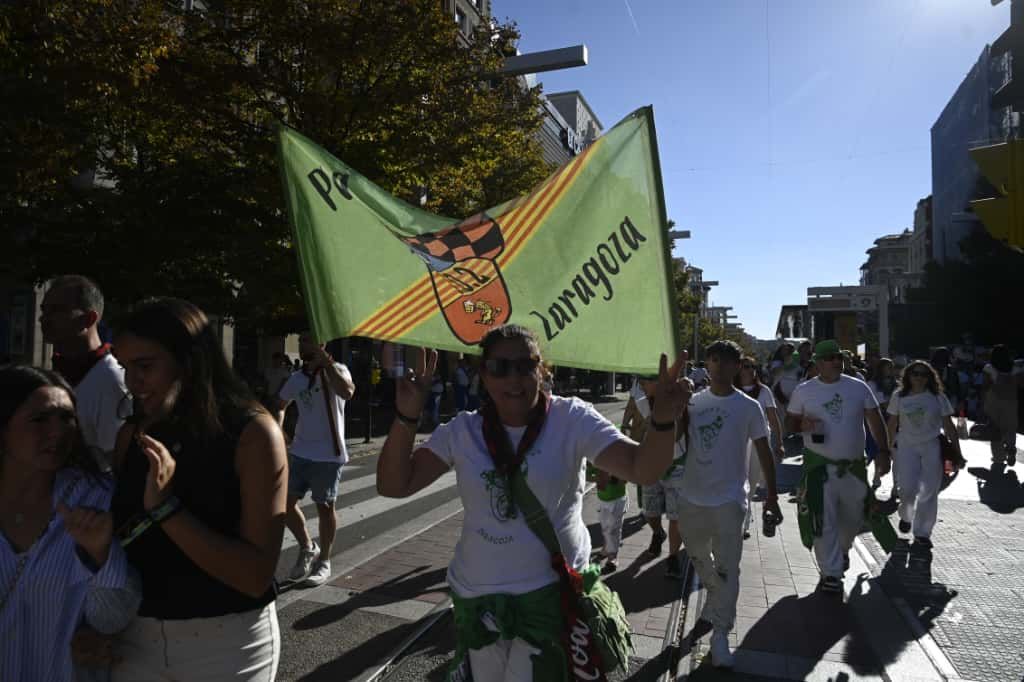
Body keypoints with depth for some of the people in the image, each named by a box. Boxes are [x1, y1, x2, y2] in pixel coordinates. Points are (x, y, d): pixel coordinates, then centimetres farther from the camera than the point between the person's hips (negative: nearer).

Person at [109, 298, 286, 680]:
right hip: (136, 637, 4)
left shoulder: (252, 432, -17)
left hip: (228, 641, -4)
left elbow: (257, 575, -20)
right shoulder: (132, 435, -1)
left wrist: (165, 507, -26)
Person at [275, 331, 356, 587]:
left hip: (328, 455, -6)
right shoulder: (296, 378, 8)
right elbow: (280, 406, 24)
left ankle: (324, 561, 22)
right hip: (299, 452, 6)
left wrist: (327, 363, -29)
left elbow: (347, 392, -33)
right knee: (285, 502, 7)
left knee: (324, 507, 5)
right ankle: (307, 548, 30)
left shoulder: (336, 370, -10)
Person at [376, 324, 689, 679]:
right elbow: (394, 485, -9)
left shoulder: (572, 420, -11)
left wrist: (661, 421, -39)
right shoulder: (462, 431, -5)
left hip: (551, 592, -3)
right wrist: (407, 417, -24)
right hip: (476, 597, 3)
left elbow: (642, 469, -18)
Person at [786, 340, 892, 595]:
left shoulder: (858, 387, 1)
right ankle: (831, 573, 8)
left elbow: (875, 420, 4)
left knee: (853, 517, 18)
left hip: (854, 465, 3)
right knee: (823, 520, -5)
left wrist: (883, 451, -5)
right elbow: (789, 421, 5)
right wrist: (802, 424, -18)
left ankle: (842, 550, 48)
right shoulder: (804, 391, -3)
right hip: (820, 466, -3)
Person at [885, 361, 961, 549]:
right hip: (907, 447, -1)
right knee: (908, 488, -9)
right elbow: (892, 424, 7)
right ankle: (906, 516, 24)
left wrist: (957, 452, 2)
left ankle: (922, 533, 14)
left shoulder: (938, 397, 1)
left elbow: (949, 426, 4)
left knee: (929, 491, 1)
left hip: (932, 448, 1)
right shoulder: (899, 397, 1)